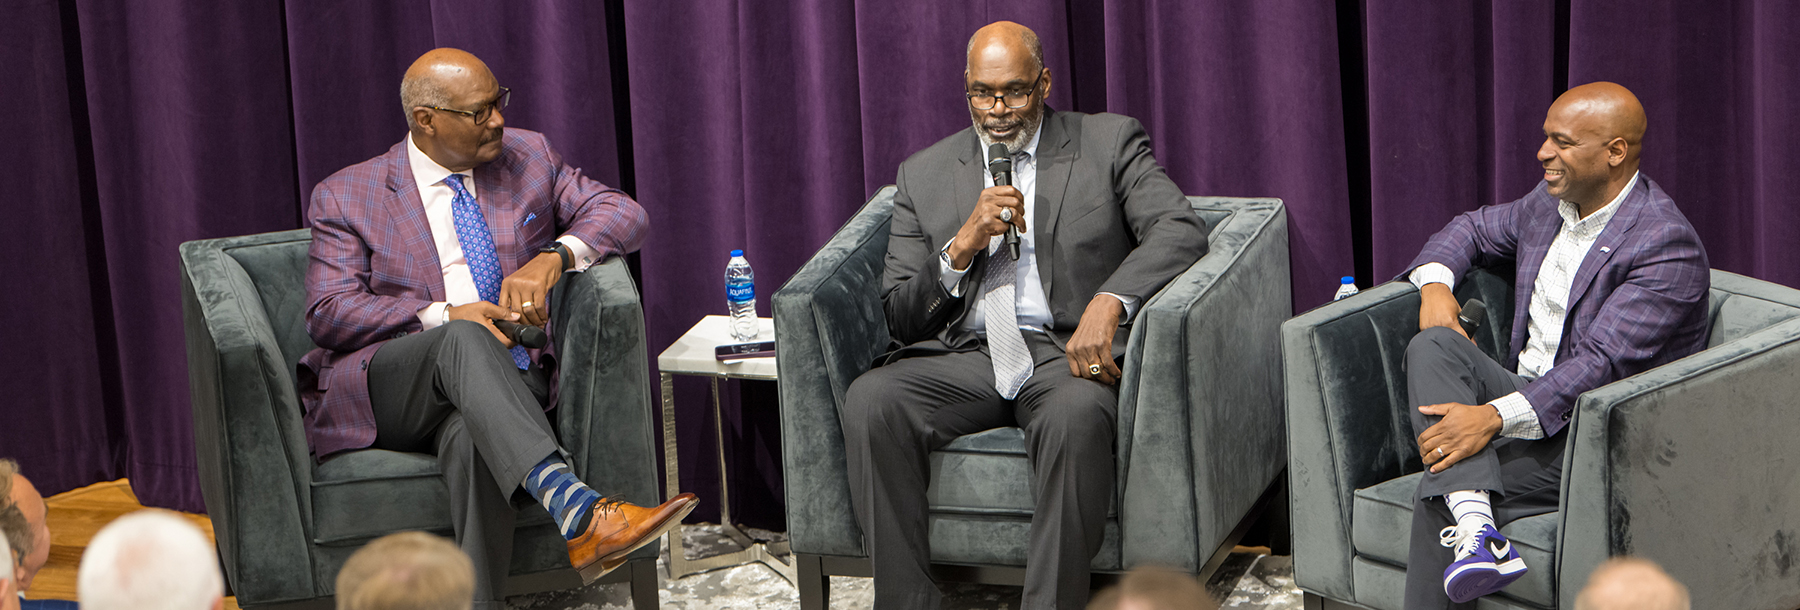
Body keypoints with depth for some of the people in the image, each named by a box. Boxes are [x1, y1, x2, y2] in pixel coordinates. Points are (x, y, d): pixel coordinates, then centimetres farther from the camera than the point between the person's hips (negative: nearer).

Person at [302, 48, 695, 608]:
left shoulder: (528, 157, 15)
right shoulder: (347, 196, 7)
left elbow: (624, 213, 8)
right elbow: (328, 314, -3)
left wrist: (553, 258, -13)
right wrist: (443, 316, -16)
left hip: (504, 380, 2)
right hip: (385, 390, -2)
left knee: (474, 437, -36)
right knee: (464, 339, -36)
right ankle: (575, 509, -54)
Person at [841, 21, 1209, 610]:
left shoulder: (1110, 143, 10)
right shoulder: (924, 174, 17)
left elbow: (1181, 230, -6)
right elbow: (900, 319, 13)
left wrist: (1109, 302, -23)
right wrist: (962, 246, -6)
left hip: (1068, 349, -3)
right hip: (962, 357, 3)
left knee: (1076, 416, -38)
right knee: (870, 401, -27)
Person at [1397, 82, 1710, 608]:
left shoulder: (1667, 245, -17)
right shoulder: (1549, 204, 10)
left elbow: (1601, 365, -24)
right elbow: (1473, 229, 29)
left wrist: (1495, 417, -33)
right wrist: (1435, 282, 4)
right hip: (1526, 397, 8)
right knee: (1433, 345, -23)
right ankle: (1476, 529, -37)